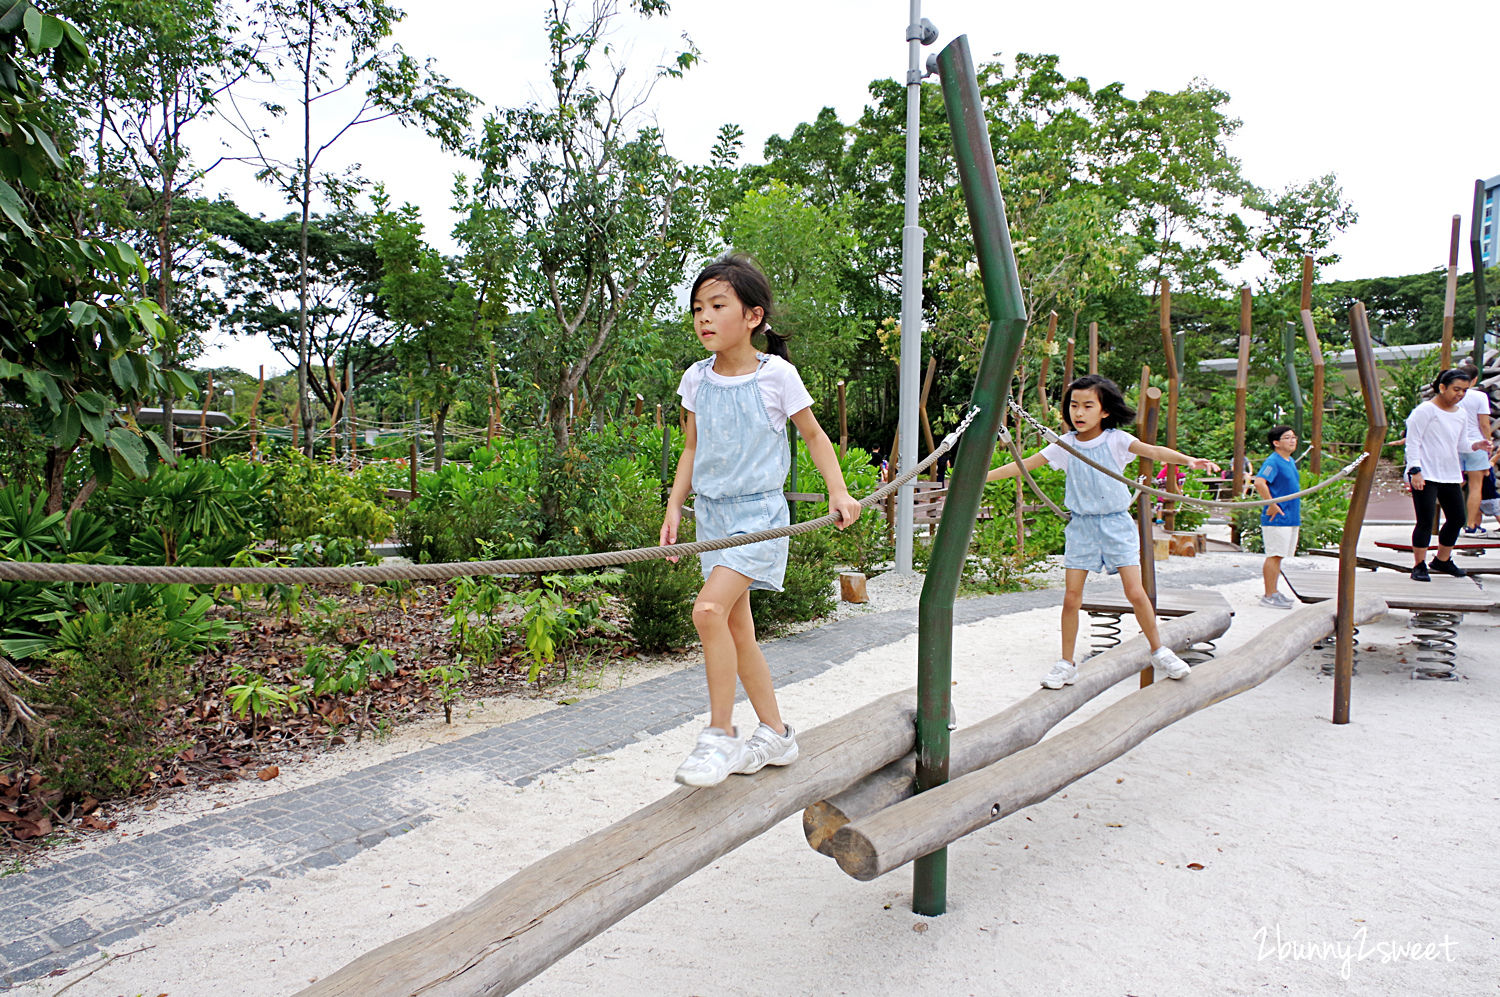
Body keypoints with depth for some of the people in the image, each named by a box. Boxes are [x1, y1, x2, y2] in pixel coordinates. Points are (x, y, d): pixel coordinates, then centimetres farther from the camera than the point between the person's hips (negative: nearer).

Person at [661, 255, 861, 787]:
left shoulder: (777, 374, -8)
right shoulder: (696, 379, 4)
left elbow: (813, 434, 4)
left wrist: (838, 491, -3)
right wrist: (675, 505, 6)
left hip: (759, 513, -6)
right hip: (713, 514, 6)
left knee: (709, 609, -22)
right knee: (737, 628, 9)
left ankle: (720, 734, -6)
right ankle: (775, 733, 24)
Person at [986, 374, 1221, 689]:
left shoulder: (1116, 440, -5)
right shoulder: (1065, 445, 0)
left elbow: (1152, 451, -20)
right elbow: (1024, 464, 1)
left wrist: (1188, 459, -38)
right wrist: (982, 476, -4)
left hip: (1116, 524, -1)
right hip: (1081, 525, 2)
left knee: (1135, 592, -5)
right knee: (1071, 597, -1)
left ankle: (1158, 650, 19)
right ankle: (1066, 664, 12)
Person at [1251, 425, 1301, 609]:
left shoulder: (1290, 462, 16)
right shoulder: (1273, 461, -13)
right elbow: (1259, 482, -28)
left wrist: (1296, 515, 22)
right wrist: (1272, 505, -24)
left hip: (1291, 518, 9)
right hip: (1277, 518, -9)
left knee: (1278, 556, 13)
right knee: (1274, 555, -6)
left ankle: (1274, 592, 20)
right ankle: (1269, 596, -2)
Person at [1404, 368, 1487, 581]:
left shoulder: (1461, 415, 14)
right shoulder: (1425, 410, -8)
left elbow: (1461, 443, 21)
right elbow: (1412, 442, -11)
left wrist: (1475, 445, -2)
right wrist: (1415, 470, -17)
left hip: (1451, 476, 8)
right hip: (1425, 476, -8)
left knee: (1456, 518, 12)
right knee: (1425, 521, -8)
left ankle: (1442, 560, 29)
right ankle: (1419, 566, 1)